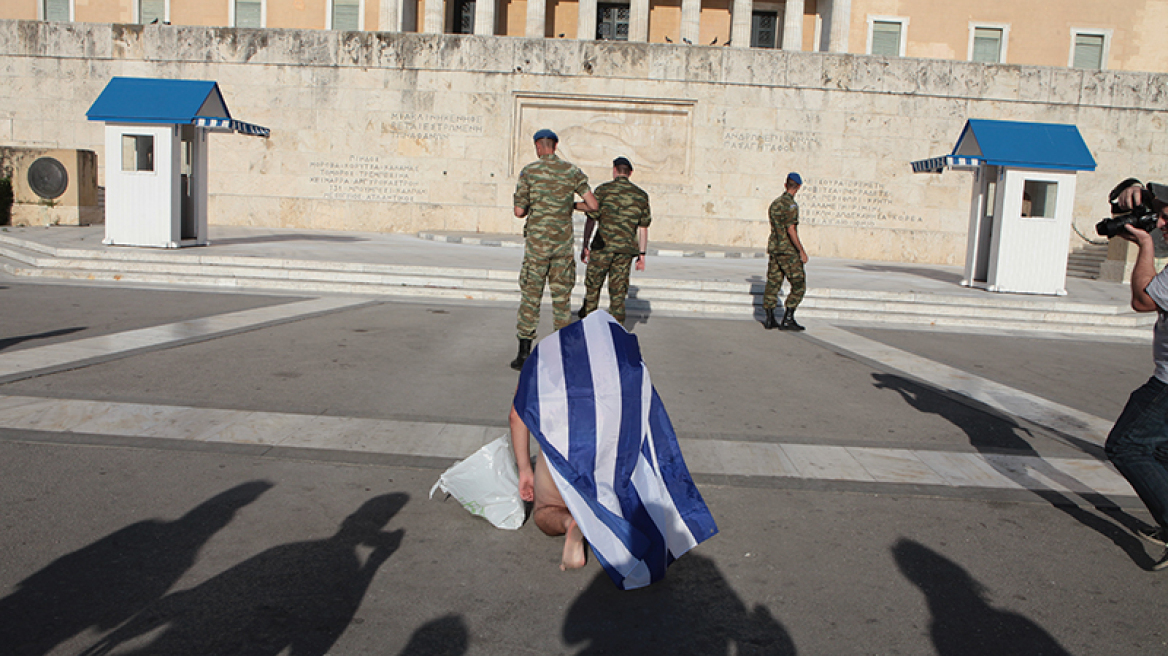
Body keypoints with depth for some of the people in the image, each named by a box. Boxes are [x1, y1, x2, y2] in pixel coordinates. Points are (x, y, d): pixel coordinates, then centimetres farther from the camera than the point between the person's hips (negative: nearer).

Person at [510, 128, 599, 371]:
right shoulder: (572, 171, 3)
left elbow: (519, 212, -4)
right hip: (563, 241, 2)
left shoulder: (529, 171, -4)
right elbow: (593, 205, -1)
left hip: (537, 241, -2)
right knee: (562, 296, 10)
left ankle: (524, 354, 4)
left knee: (531, 296, 3)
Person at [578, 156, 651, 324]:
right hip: (625, 249, 2)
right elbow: (643, 227, 7)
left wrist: (585, 247, 2)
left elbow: (590, 220, -3)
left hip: (602, 247, -2)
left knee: (592, 286, 11)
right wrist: (642, 254, 11)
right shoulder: (641, 195, 7)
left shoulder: (603, 190, -1)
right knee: (618, 291, 7)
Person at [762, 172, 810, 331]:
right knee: (798, 285, -1)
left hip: (773, 248, 8)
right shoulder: (791, 205, -13)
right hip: (788, 250, -8)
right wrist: (801, 251, -15)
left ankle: (769, 319, 11)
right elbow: (791, 230, -19)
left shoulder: (775, 203, 13)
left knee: (773, 283, 10)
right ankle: (787, 319, -5)